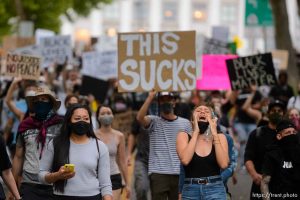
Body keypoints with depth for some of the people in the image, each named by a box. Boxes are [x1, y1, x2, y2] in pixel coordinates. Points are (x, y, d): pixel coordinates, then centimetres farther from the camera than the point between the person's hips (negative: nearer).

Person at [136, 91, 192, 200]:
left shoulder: (185, 123, 11)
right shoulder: (154, 122, 3)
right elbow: (140, 117, -19)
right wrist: (150, 97, -17)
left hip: (180, 174, 3)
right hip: (158, 174, -3)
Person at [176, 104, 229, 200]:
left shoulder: (219, 137, 7)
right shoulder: (184, 136, 4)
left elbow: (224, 164, -10)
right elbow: (185, 160, -15)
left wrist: (214, 134, -8)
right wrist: (196, 132, -10)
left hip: (215, 190, 0)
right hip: (190, 191, 0)